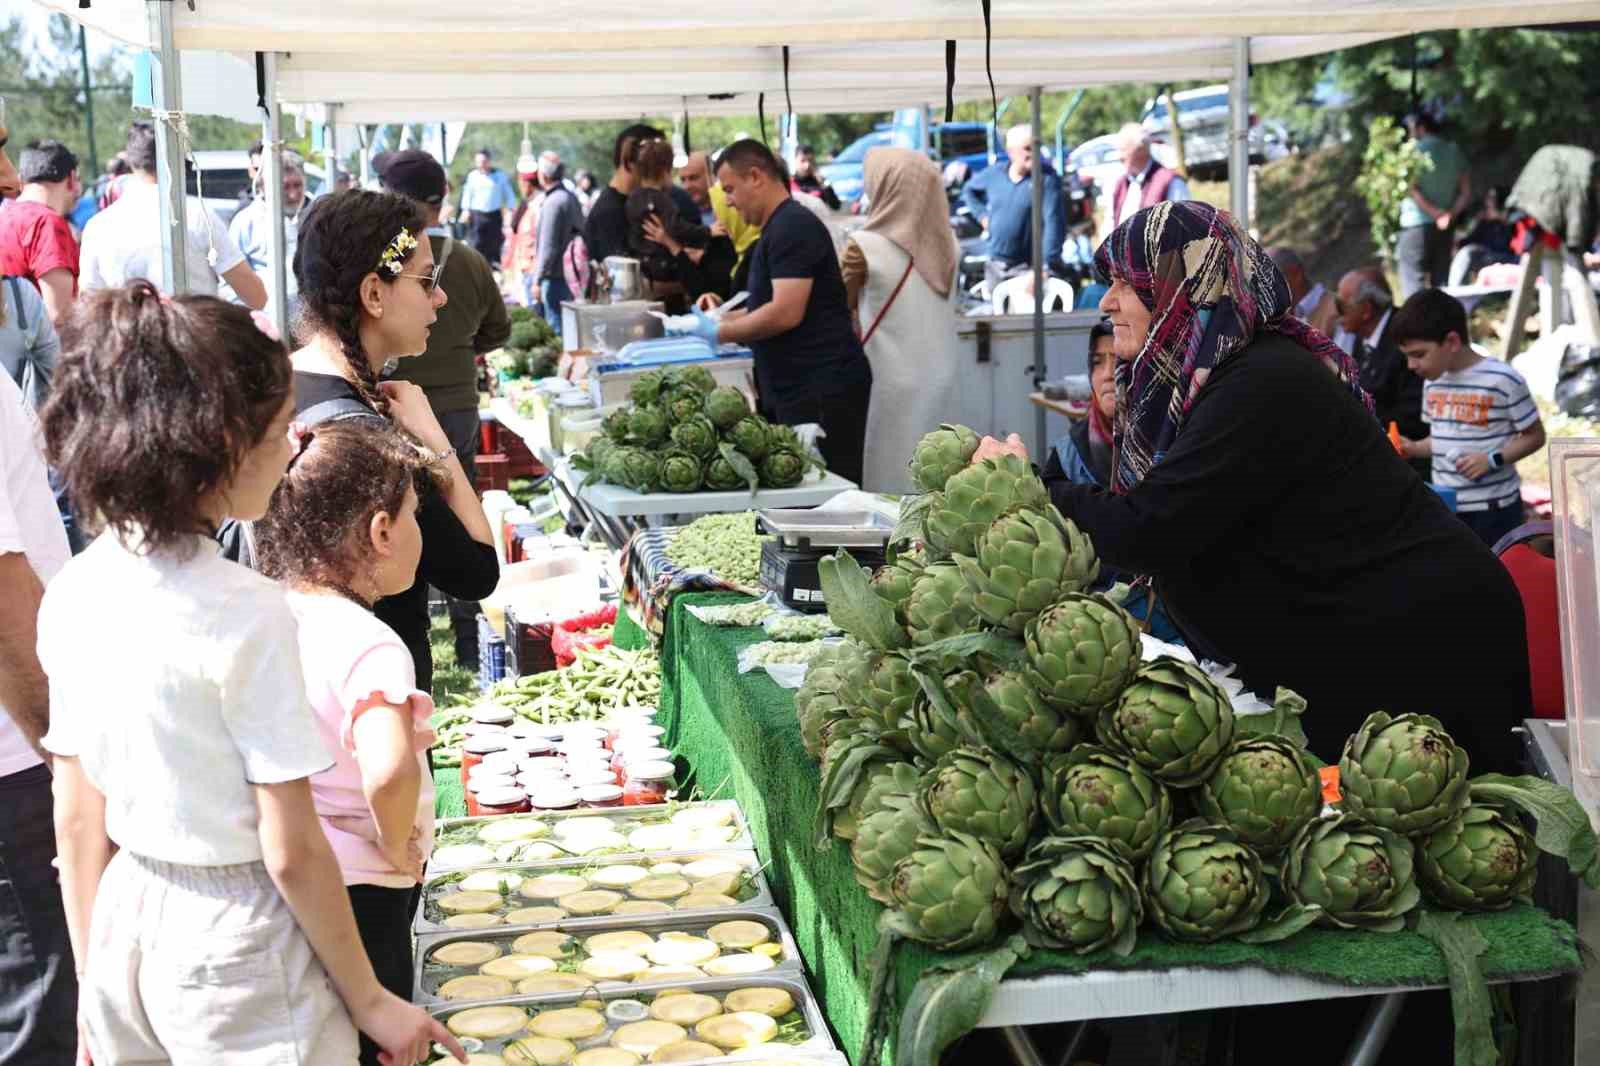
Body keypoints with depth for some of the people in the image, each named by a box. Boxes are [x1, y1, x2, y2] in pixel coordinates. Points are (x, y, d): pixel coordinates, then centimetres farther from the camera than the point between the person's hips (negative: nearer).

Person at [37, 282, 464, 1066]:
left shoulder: (72, 596, -3)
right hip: (234, 944, -6)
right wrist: (371, 1002, -5)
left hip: (125, 922, 6)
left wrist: (94, 982, 15)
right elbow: (291, 853, -17)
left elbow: (75, 816, 5)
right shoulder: (246, 615, -21)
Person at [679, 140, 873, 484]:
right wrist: (722, 317, 16)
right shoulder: (779, 228, 20)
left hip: (822, 390, -10)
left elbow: (786, 313, -20)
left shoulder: (793, 227, -12)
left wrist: (720, 333, -10)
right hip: (795, 390, 10)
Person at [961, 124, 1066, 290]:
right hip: (996, 265, 6)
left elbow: (1054, 222, -19)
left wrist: (1047, 265, -27)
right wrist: (983, 215, 9)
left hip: (1028, 266, -5)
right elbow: (969, 190, 24)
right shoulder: (995, 173, 4)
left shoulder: (1047, 178, -12)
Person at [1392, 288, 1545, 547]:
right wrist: (1413, 448, -1)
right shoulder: (1432, 383, 7)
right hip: (1443, 508, 6)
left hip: (1494, 510, -6)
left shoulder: (1503, 380, -14)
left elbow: (1535, 436, -6)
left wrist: (1492, 460, -20)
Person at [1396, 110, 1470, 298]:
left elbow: (1410, 189, -14)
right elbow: (1466, 192, 7)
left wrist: (1435, 212, -14)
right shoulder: (1454, 152, 12)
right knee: (1442, 282, 10)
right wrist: (1451, 214, -4)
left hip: (1416, 224, -5)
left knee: (1413, 283, -5)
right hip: (1444, 227, 5)